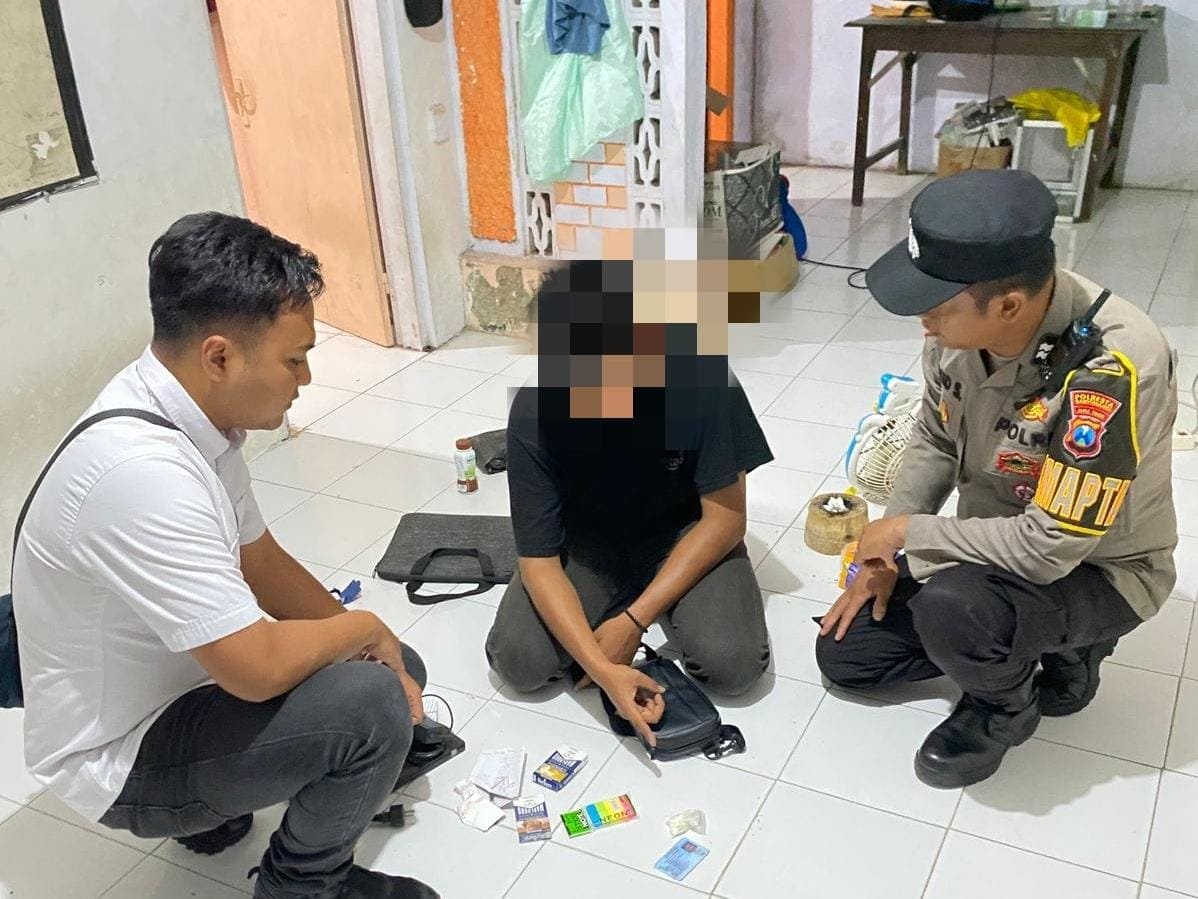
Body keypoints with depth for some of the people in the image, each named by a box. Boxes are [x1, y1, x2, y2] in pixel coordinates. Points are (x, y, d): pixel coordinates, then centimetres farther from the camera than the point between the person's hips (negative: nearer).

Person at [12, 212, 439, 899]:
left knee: (396, 667, 10)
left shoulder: (190, 415, -5)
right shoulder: (142, 472, -35)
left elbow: (261, 562, 6)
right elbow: (257, 666, -33)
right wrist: (364, 629, -13)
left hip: (172, 684, 9)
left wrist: (375, 648, -1)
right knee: (371, 703, -25)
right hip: (124, 761, -9)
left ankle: (220, 800, 16)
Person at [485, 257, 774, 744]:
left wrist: (633, 619, -25)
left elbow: (726, 516, -21)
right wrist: (601, 667, -36)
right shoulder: (534, 414, -27)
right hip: (588, 541, 1)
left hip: (684, 533, -1)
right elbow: (538, 559, -23)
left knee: (732, 665, -23)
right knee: (518, 662, -18)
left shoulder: (700, 375, -29)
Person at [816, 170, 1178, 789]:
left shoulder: (1114, 367, -37)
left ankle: (1006, 705, -1)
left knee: (951, 607, -36)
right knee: (843, 652, 5)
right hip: (994, 545, 6)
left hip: (1096, 569, -6)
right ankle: (1013, 648, 17)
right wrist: (884, 558, -3)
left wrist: (908, 534, -21)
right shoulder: (963, 322, -16)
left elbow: (1050, 546, -34)